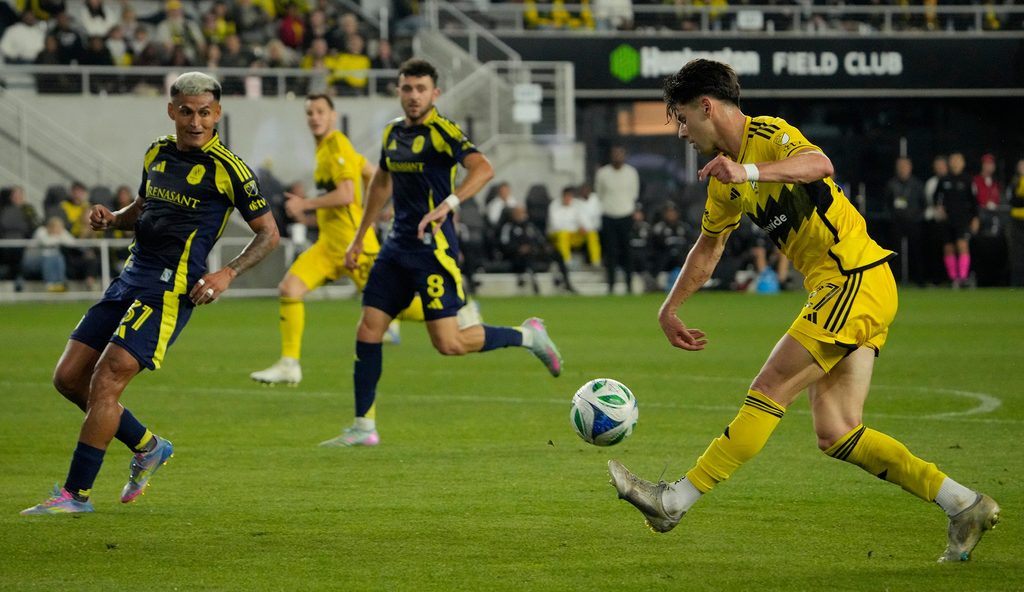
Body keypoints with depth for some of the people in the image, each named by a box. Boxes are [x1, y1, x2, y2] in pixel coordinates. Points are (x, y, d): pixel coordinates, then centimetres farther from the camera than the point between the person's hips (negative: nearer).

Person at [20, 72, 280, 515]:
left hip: (171, 287, -8)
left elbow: (268, 233, -2)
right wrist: (111, 219, 6)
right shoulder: (157, 153, 12)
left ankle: (76, 494, -7)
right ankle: (148, 447, 23)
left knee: (105, 382, -16)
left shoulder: (228, 169, -8)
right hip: (132, 277, 8)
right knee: (68, 377, 5)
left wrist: (228, 273, -15)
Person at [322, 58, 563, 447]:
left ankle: (527, 335, 11)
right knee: (368, 331, 1)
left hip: (433, 247, -7)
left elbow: (483, 169, -28)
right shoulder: (393, 133, 12)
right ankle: (364, 427, 9)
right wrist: (359, 238, 29)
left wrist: (448, 204, -41)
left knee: (448, 343, -11)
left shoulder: (442, 131, -12)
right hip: (398, 246, 7)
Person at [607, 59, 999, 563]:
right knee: (836, 435, 2)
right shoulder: (726, 176, 18)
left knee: (770, 390, -10)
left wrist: (749, 173, -46)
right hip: (836, 290, 10)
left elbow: (819, 165, -33)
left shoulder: (769, 135, -10)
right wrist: (669, 310, 33)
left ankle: (675, 501, -9)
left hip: (858, 279, -10)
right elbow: (708, 246, 32)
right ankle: (965, 506, 6)